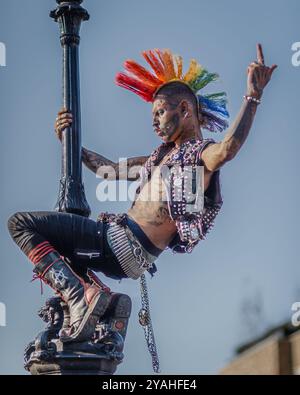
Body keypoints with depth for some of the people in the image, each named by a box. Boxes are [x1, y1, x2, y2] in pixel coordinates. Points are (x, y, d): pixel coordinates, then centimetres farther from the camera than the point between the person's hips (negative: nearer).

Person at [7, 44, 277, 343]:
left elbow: (227, 149, -32)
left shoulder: (200, 154, -6)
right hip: (116, 238, 10)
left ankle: (79, 295, -21)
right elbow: (110, 169, 32)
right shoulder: (163, 155, 23)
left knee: (22, 224, -11)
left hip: (130, 246, -10)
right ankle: (98, 295, 6)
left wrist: (253, 96, -38)